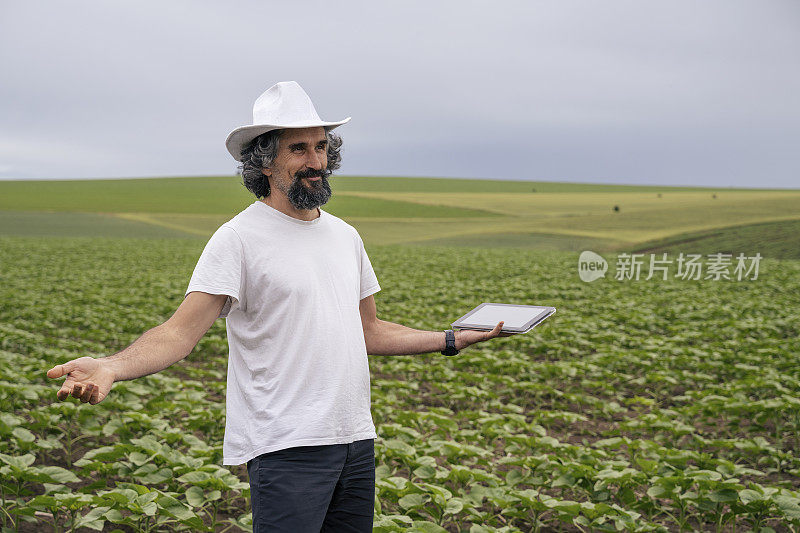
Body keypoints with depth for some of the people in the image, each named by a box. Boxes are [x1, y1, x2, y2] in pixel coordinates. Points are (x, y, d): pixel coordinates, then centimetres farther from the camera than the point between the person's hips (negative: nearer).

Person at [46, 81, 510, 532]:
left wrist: (456, 339, 17)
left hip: (356, 440, 7)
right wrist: (112, 368, -34)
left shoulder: (346, 236, 14)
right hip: (286, 447, -7)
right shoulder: (239, 239, -8)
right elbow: (181, 332, -15)